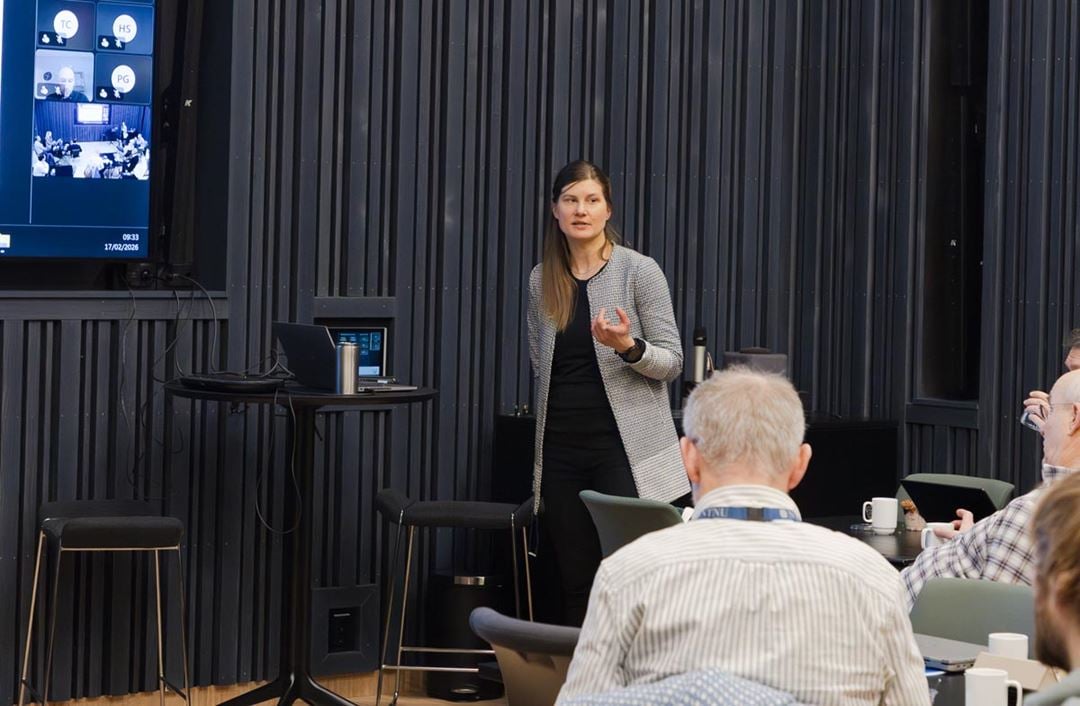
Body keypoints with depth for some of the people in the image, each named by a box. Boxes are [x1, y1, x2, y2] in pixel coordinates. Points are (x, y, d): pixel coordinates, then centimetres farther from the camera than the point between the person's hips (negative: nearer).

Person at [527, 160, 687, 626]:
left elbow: (671, 361, -5)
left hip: (624, 448, -4)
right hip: (562, 449, 4)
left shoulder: (639, 271, -3)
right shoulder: (541, 280, 10)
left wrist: (627, 347, -22)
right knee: (575, 582, 5)